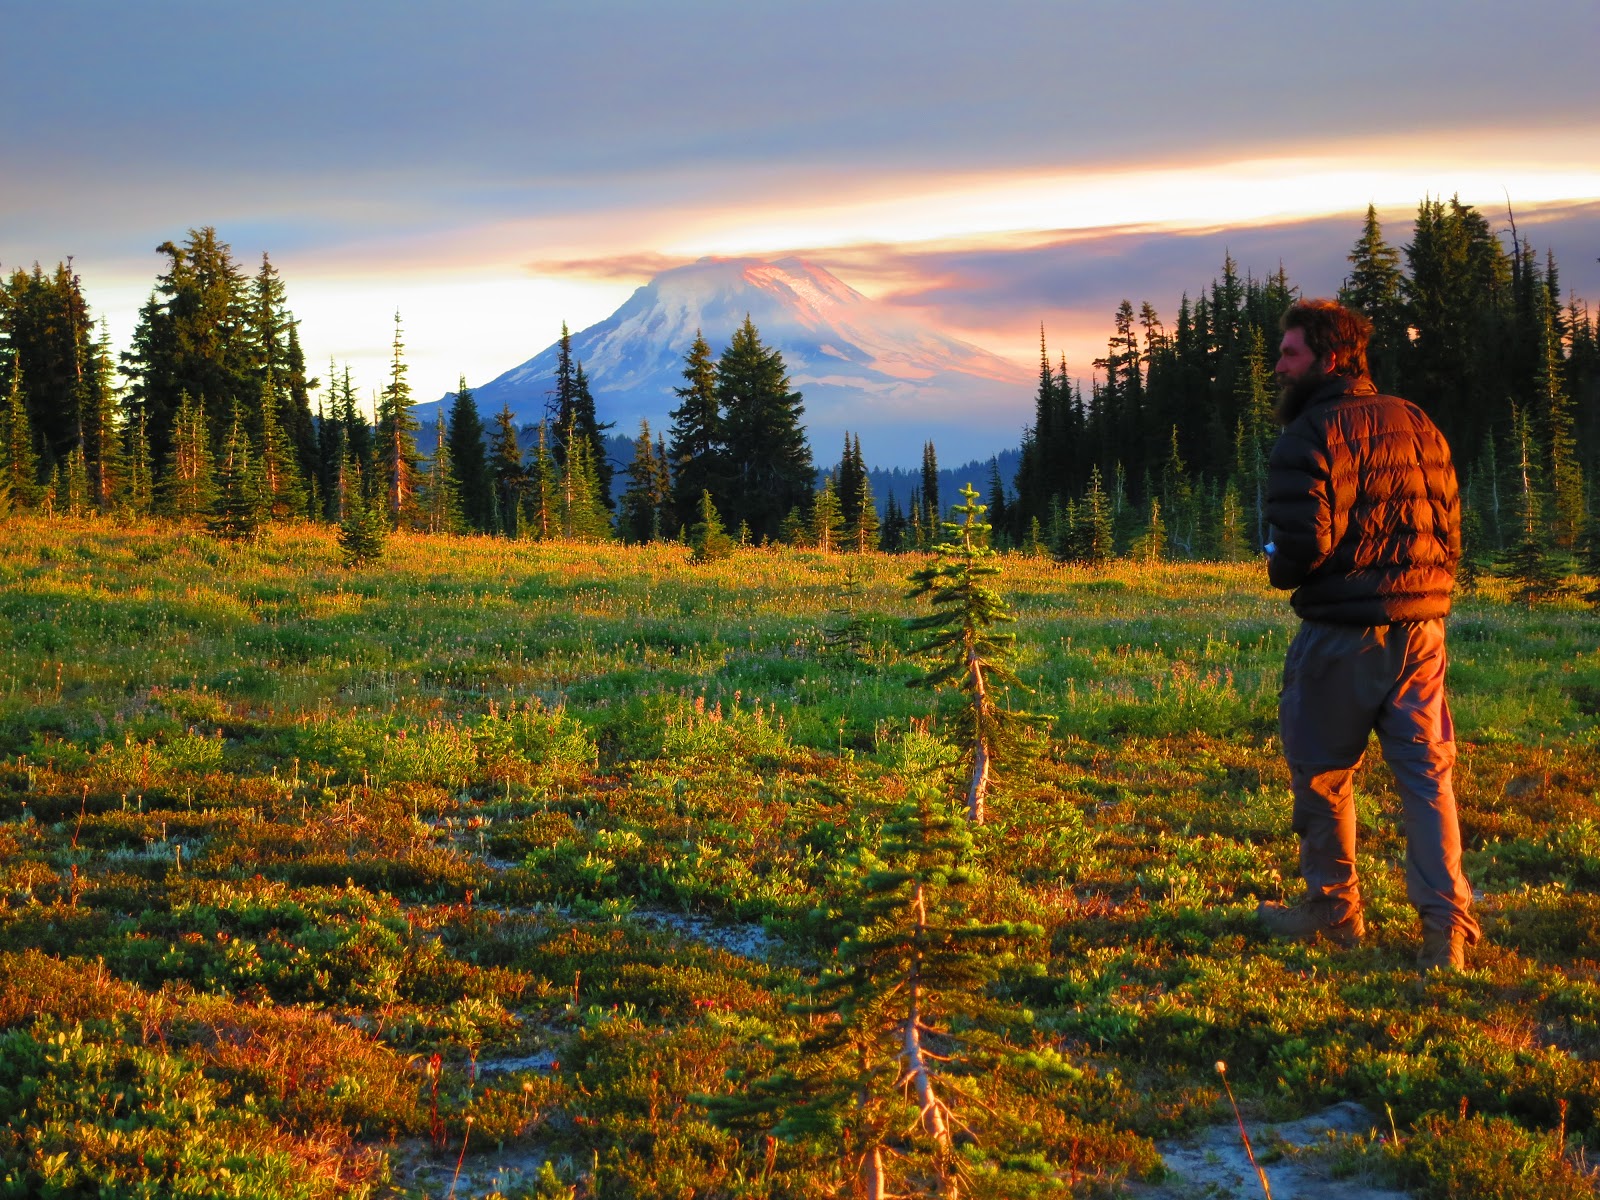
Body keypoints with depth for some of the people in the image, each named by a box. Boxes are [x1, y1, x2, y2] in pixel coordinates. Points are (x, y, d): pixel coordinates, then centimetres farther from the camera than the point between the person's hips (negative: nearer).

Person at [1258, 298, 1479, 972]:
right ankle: (1446, 928, -1)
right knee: (1427, 774, 5)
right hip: (1421, 627, 6)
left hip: (1341, 636, -6)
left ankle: (1333, 911, 21)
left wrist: (1279, 571, 2)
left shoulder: (1313, 432, -11)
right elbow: (1453, 529, 10)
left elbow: (1303, 541, -18)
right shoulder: (1417, 425, 10)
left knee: (1322, 773, 11)